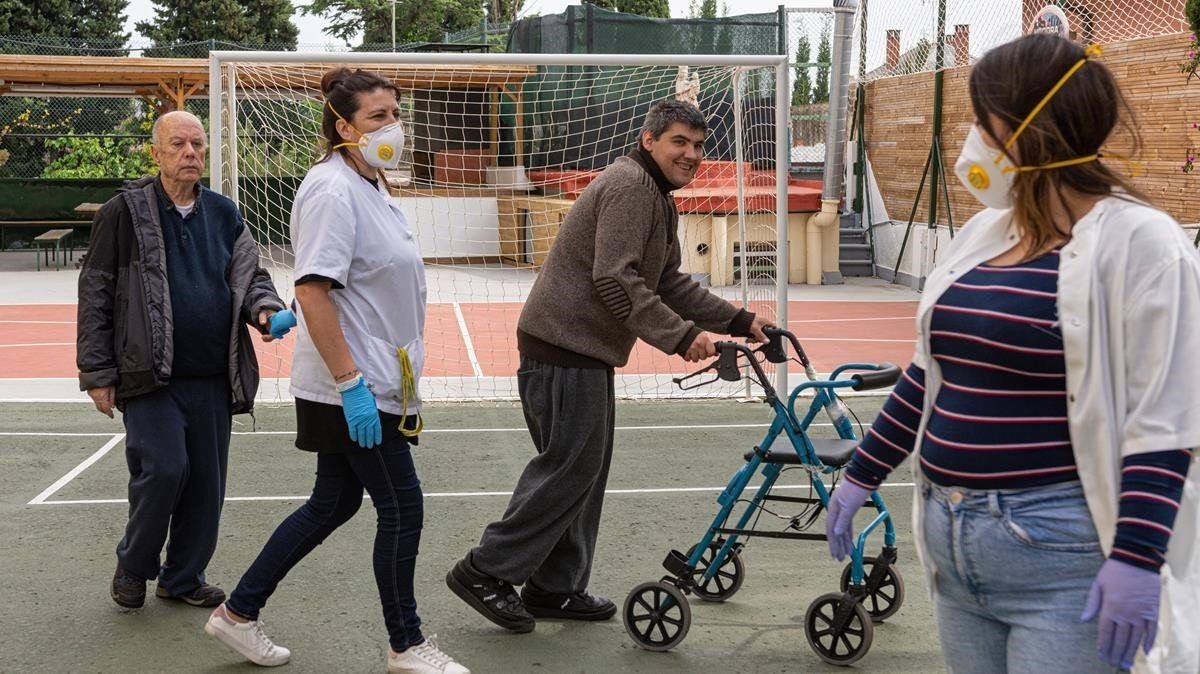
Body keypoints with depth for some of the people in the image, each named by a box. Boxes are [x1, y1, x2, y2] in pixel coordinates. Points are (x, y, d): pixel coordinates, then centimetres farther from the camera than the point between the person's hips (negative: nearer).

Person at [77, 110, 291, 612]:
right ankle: (133, 567, 12)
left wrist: (266, 309, -12)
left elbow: (250, 275, 12)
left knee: (206, 483, 8)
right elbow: (94, 294, -1)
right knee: (164, 469, -13)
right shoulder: (125, 212, -2)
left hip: (213, 377, 5)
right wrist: (96, 373, -5)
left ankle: (184, 577, 26)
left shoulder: (223, 213, 11)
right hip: (149, 377, -5)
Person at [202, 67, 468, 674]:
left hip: (371, 381, 10)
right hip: (353, 388, -10)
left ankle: (239, 612, 27)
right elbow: (312, 290, -23)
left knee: (334, 503, 16)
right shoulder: (332, 189, -17)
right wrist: (351, 383, -25)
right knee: (402, 508, 0)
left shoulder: (370, 187, 14)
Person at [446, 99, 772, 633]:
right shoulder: (630, 186, -15)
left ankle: (555, 589, 22)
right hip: (565, 348, -11)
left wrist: (739, 321, 15)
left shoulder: (656, 197, 21)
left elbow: (670, 284, 22)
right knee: (570, 467, -8)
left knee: (585, 469, 14)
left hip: (586, 350, 11)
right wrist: (680, 336, -24)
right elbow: (616, 282, -24)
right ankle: (486, 572, 1)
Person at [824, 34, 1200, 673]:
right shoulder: (982, 234, 11)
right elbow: (929, 375, 19)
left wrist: (1136, 559, -21)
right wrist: (860, 476, 21)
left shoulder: (1137, 241, -11)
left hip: (1061, 555, -7)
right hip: (952, 542, 7)